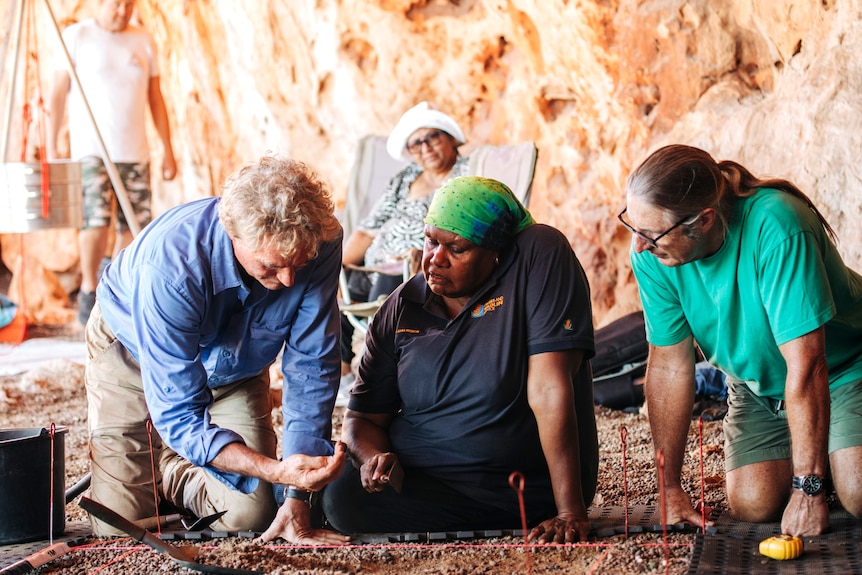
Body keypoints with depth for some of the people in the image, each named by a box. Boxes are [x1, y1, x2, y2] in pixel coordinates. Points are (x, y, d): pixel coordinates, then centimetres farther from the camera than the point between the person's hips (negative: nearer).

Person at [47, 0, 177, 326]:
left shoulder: (144, 42, 10)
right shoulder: (77, 37, 0)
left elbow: (155, 99, 14)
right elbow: (57, 94, 0)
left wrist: (167, 149, 9)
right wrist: (51, 147, -4)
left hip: (135, 151, 4)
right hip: (91, 149, -4)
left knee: (134, 225, 1)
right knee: (96, 219, -15)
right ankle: (89, 289, 3)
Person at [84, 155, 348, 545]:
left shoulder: (319, 246, -31)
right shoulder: (170, 263, -41)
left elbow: (311, 369, -23)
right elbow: (178, 417, -39)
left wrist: (297, 499, -28)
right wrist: (276, 471, -54)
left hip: (235, 365, 3)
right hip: (133, 352, -3)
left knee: (251, 518, -8)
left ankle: (170, 471, 24)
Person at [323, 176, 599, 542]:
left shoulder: (540, 255, -12)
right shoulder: (401, 310, 3)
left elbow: (549, 390, -20)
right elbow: (363, 418, 9)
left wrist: (571, 513, -23)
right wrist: (373, 457, -16)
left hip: (531, 495, -5)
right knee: (342, 496, -25)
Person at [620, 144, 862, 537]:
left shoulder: (774, 227, -36)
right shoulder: (651, 250, -20)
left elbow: (806, 366, -34)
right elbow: (669, 366, -13)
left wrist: (808, 488, -31)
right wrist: (669, 487, -11)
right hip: (757, 384, 4)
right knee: (753, 504, -15)